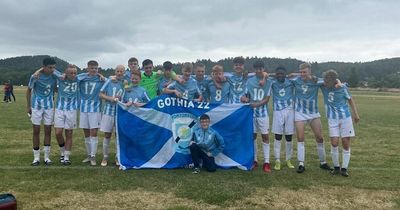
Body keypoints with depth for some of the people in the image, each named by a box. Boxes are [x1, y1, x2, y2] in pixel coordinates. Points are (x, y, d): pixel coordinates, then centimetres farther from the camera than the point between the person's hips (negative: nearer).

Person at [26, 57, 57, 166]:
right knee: (36, 131, 2)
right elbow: (29, 91, 1)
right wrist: (28, 106, 3)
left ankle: (47, 157, 12)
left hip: (49, 106, 2)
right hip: (36, 106, -2)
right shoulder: (35, 76, -11)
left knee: (48, 130, 3)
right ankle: (36, 157, 11)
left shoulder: (54, 76, -5)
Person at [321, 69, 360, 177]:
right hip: (332, 119, 1)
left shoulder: (342, 88, -10)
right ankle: (336, 167, 8)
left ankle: (344, 168, 11)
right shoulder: (323, 85, -7)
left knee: (346, 143, 1)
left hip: (345, 118, 0)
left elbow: (350, 99, 6)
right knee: (334, 143, -9)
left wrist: (356, 114, 3)